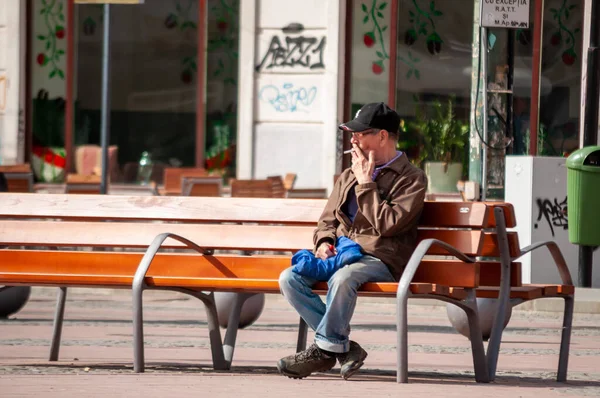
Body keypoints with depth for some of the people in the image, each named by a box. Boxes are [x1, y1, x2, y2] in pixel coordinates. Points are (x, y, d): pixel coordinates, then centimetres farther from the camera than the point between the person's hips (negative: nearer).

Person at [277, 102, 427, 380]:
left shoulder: (411, 179, -1)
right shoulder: (348, 177, 21)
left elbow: (387, 224, -14)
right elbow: (327, 219, 25)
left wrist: (366, 184, -9)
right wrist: (324, 242, 3)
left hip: (380, 261, -7)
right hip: (340, 254, 7)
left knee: (342, 279, -39)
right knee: (290, 279, -18)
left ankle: (324, 350, -22)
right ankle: (343, 347, -18)